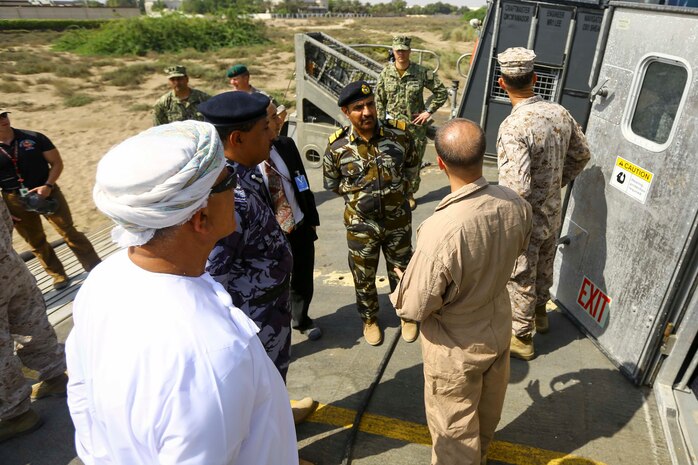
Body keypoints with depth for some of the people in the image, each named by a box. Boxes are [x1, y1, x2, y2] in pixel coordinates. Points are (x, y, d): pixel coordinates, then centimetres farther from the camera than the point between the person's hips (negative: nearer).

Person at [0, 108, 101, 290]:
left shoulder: (34, 138, -7)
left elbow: (57, 162, -3)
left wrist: (48, 185, -17)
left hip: (46, 192, -1)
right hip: (15, 202, 2)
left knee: (69, 232, 1)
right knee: (36, 242, 11)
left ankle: (95, 268, 9)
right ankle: (59, 276, 25)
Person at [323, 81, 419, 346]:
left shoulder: (398, 136, -12)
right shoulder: (337, 147, -14)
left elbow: (412, 167, 7)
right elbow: (331, 184, 2)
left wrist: (396, 189, -1)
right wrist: (356, 195, -6)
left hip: (398, 221, 1)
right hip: (360, 225, 0)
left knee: (401, 271, 18)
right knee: (363, 277, 16)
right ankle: (369, 319, 43)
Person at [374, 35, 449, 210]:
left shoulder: (422, 72, -6)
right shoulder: (386, 73, 0)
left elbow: (442, 92, 2)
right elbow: (379, 100, 7)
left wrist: (428, 111, -5)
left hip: (415, 125, 0)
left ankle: (410, 194, 26)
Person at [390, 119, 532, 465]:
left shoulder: (440, 231, -39)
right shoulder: (516, 205, -18)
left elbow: (414, 308, -26)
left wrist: (401, 286, -5)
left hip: (456, 348, -7)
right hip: (499, 330, 7)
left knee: (455, 430, 21)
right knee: (487, 412, 33)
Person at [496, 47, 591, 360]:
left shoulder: (513, 127, -29)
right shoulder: (559, 113, -5)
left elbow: (515, 188, -34)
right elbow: (581, 155, 9)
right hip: (553, 214, 7)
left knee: (520, 281, 12)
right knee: (543, 269, 28)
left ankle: (521, 338, 31)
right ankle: (540, 314, 53)